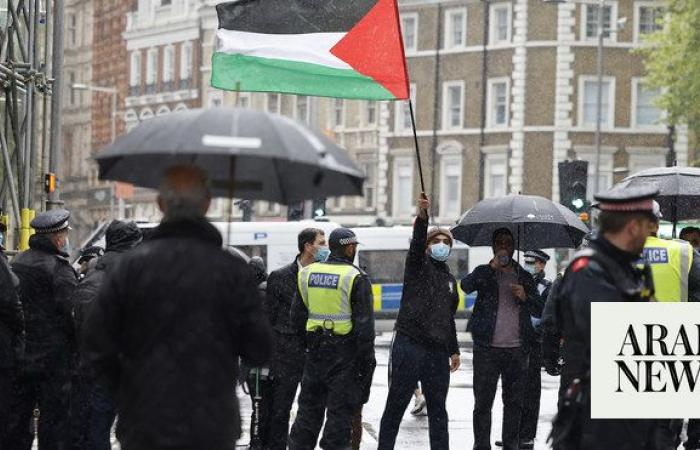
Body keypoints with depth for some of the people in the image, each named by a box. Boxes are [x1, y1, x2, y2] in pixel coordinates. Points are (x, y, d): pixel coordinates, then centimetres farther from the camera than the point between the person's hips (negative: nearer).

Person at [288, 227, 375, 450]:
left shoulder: (308, 273, 6)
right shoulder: (355, 278, -10)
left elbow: (297, 316, 12)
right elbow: (364, 322, -12)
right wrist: (367, 358, -8)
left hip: (316, 349, 5)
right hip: (345, 350, -5)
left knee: (309, 406, 14)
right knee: (340, 409, 0)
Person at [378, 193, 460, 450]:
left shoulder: (450, 280, 22)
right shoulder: (417, 265, 5)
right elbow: (417, 241, -16)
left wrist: (454, 350, 23)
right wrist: (422, 216, -33)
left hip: (438, 351, 6)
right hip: (409, 346, -5)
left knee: (438, 408, 8)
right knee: (396, 404, -1)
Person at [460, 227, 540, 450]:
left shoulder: (525, 277, 15)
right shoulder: (484, 272, 7)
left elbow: (539, 309, 14)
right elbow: (466, 286, -14)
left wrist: (525, 297, -6)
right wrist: (493, 267, -22)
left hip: (516, 350, 3)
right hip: (487, 348, -2)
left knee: (514, 403, 6)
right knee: (483, 403, -2)